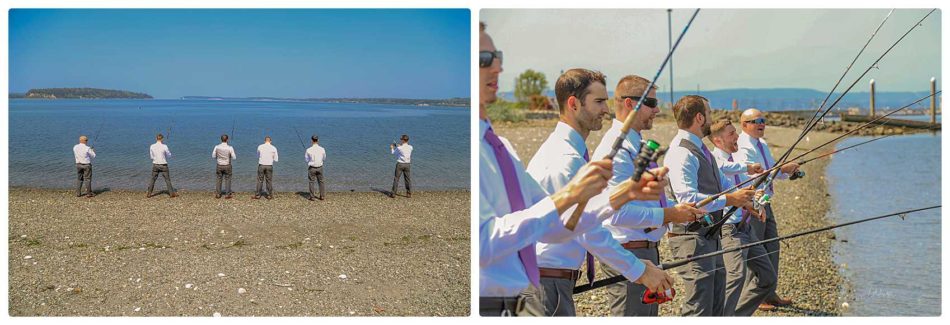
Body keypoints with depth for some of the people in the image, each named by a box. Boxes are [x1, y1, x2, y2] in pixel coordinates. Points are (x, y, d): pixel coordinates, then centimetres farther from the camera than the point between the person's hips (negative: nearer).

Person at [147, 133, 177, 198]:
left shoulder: (152, 146, -4)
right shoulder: (164, 146, -13)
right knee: (167, 179, 6)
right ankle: (172, 193, 9)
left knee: (153, 179, 13)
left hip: (155, 165, 3)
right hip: (163, 165, -3)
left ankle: (148, 194, 16)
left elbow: (151, 156, 7)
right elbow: (169, 155, -1)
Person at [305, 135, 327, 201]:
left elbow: (306, 159, 0)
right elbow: (324, 159, 8)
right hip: (320, 167, 2)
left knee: (311, 182, 8)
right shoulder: (322, 149, -7)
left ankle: (312, 197, 9)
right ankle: (322, 196, 17)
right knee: (321, 181, 14)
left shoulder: (309, 150, -14)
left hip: (312, 168, -2)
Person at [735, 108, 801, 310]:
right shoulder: (742, 148, -15)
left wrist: (789, 171, -2)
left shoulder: (762, 145, 15)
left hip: (765, 203, 10)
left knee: (772, 248, 14)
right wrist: (782, 169, -27)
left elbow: (774, 171, 18)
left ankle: (769, 293, 24)